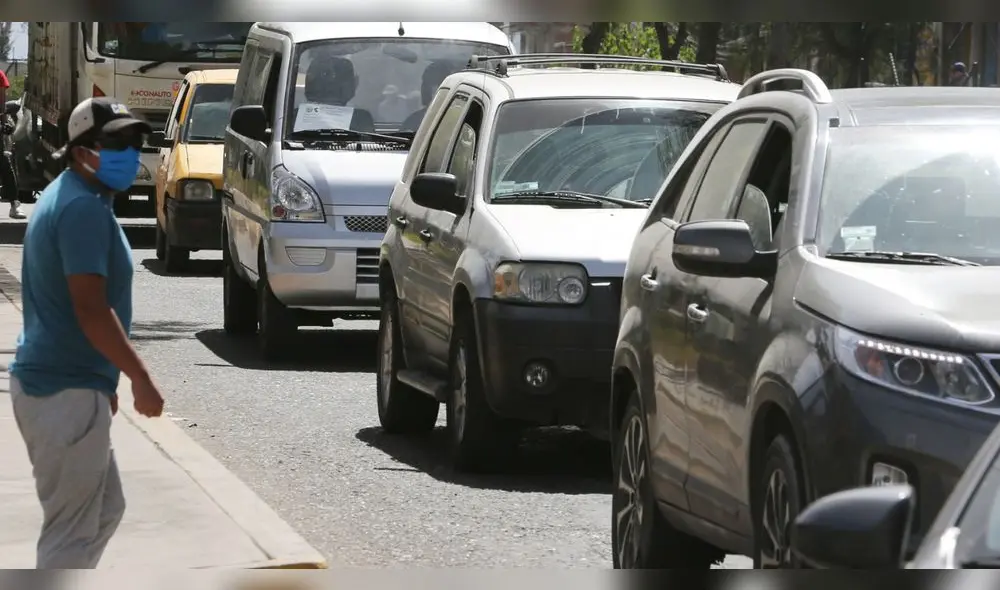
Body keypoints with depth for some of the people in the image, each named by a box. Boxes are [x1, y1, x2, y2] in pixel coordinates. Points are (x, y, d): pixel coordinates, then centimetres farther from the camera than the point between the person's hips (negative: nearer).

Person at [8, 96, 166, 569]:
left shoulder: (66, 198, 15)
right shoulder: (84, 209, -19)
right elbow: (91, 310, -24)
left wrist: (104, 381, 25)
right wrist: (141, 379, -18)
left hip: (54, 380, 11)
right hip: (65, 390, -11)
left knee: (104, 511, 21)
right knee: (73, 529, -4)